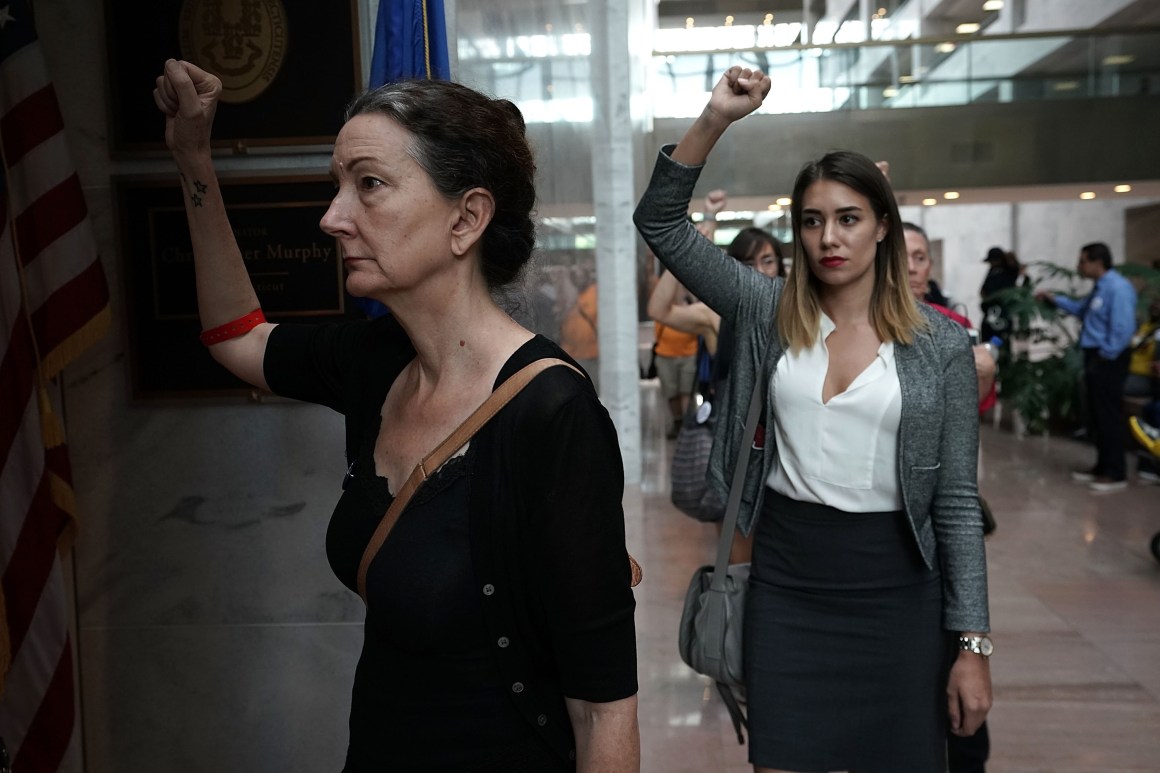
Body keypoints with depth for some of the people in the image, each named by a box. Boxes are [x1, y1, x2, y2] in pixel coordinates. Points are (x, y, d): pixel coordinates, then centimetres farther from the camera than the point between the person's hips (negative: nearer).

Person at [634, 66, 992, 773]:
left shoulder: (942, 344, -3)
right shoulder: (768, 312, 0)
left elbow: (957, 502, -2)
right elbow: (660, 220, -4)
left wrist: (973, 644, -4)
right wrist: (717, 118, -15)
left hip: (894, 583, 0)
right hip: (784, 577, 1)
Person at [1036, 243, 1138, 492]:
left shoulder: (1118, 288, -18)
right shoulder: (1100, 288, 13)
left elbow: (1123, 328, -24)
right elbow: (1080, 309, 31)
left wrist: (1106, 356, -18)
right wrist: (1053, 298, 25)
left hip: (1107, 361, -10)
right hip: (1095, 359, 10)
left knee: (1110, 417, -4)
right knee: (1096, 416, 16)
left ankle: (1116, 475, 3)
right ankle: (1102, 467, 26)